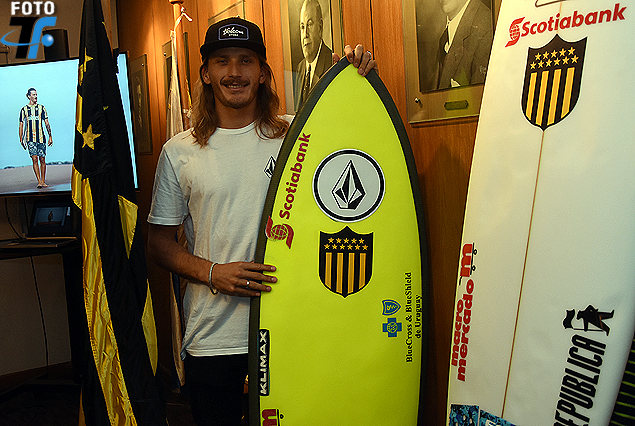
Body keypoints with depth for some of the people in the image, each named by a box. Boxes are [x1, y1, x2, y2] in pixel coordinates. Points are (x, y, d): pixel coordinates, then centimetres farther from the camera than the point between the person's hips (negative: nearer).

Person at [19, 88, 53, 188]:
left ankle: (43, 181, 10)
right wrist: (21, 139, 4)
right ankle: (39, 181, -10)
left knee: (42, 160, 2)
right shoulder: (24, 109, 8)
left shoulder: (41, 108, 9)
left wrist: (50, 136, 2)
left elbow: (47, 123, 9)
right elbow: (21, 125, 10)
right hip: (30, 138, -1)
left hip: (41, 137, 1)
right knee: (35, 159, -9)